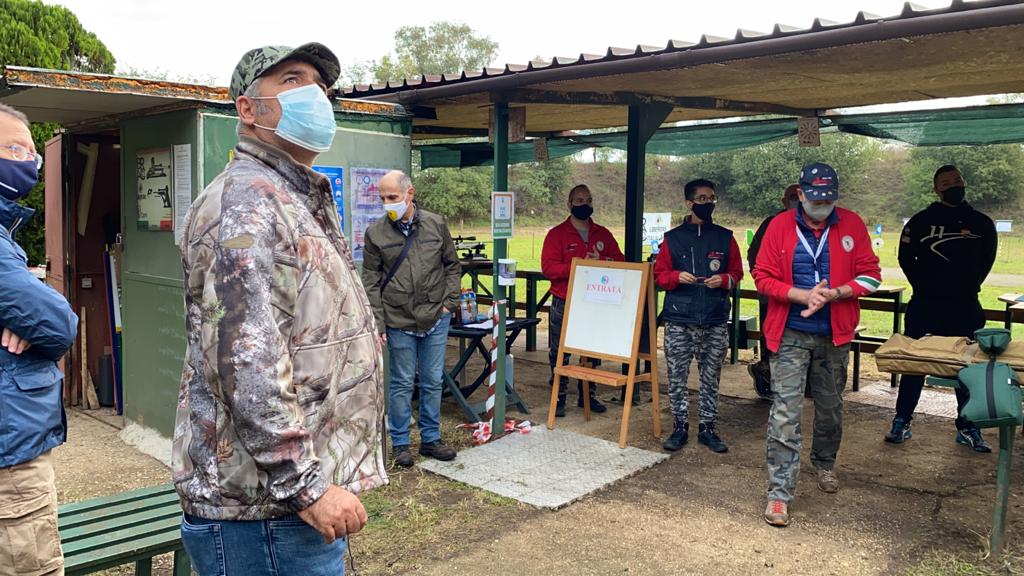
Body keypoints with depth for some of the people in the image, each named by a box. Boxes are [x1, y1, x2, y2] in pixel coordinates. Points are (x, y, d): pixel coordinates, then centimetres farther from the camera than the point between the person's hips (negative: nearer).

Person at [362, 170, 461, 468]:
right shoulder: (376, 233, -4)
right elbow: (371, 282, -1)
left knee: (433, 382, 11)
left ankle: (431, 439, 25)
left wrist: (449, 302, 1)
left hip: (435, 319, 2)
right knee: (402, 383, 7)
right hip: (399, 322, -2)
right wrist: (378, 323, -5)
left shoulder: (436, 224, 1)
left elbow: (452, 266, 10)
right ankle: (400, 443, 21)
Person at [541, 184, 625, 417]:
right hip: (564, 305, -4)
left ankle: (587, 395, 25)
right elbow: (548, 267, -11)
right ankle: (558, 398, 14)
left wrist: (601, 261, -14)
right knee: (560, 354, 2)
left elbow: (620, 261, 5)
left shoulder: (603, 234, 11)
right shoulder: (557, 234, -2)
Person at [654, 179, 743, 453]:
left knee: (711, 378, 7)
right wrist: (677, 276, -13)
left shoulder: (725, 237, 8)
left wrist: (724, 279, -10)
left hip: (715, 322, 1)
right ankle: (680, 427, 16)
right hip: (679, 321, -1)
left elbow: (737, 273, 11)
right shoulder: (673, 237, 5)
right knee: (677, 377, 3)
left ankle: (708, 428, 19)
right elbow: (659, 273, 6)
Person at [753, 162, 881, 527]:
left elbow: (870, 276, 0)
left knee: (830, 406, 19)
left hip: (834, 334, 3)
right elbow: (763, 277, -5)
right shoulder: (780, 226, -4)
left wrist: (833, 294, -16)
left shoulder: (851, 224, 0)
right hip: (790, 334, -2)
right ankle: (780, 493, -3)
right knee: (785, 412, -8)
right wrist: (804, 296, -19)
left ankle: (825, 463, 45)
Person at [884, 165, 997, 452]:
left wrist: (969, 287, 4)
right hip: (925, 306, -2)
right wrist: (923, 286, -2)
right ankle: (902, 423, 12)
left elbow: (986, 261, 13)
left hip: (964, 308, 2)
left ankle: (967, 428, 20)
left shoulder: (982, 223, 7)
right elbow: (906, 257, 3)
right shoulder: (922, 220, 1)